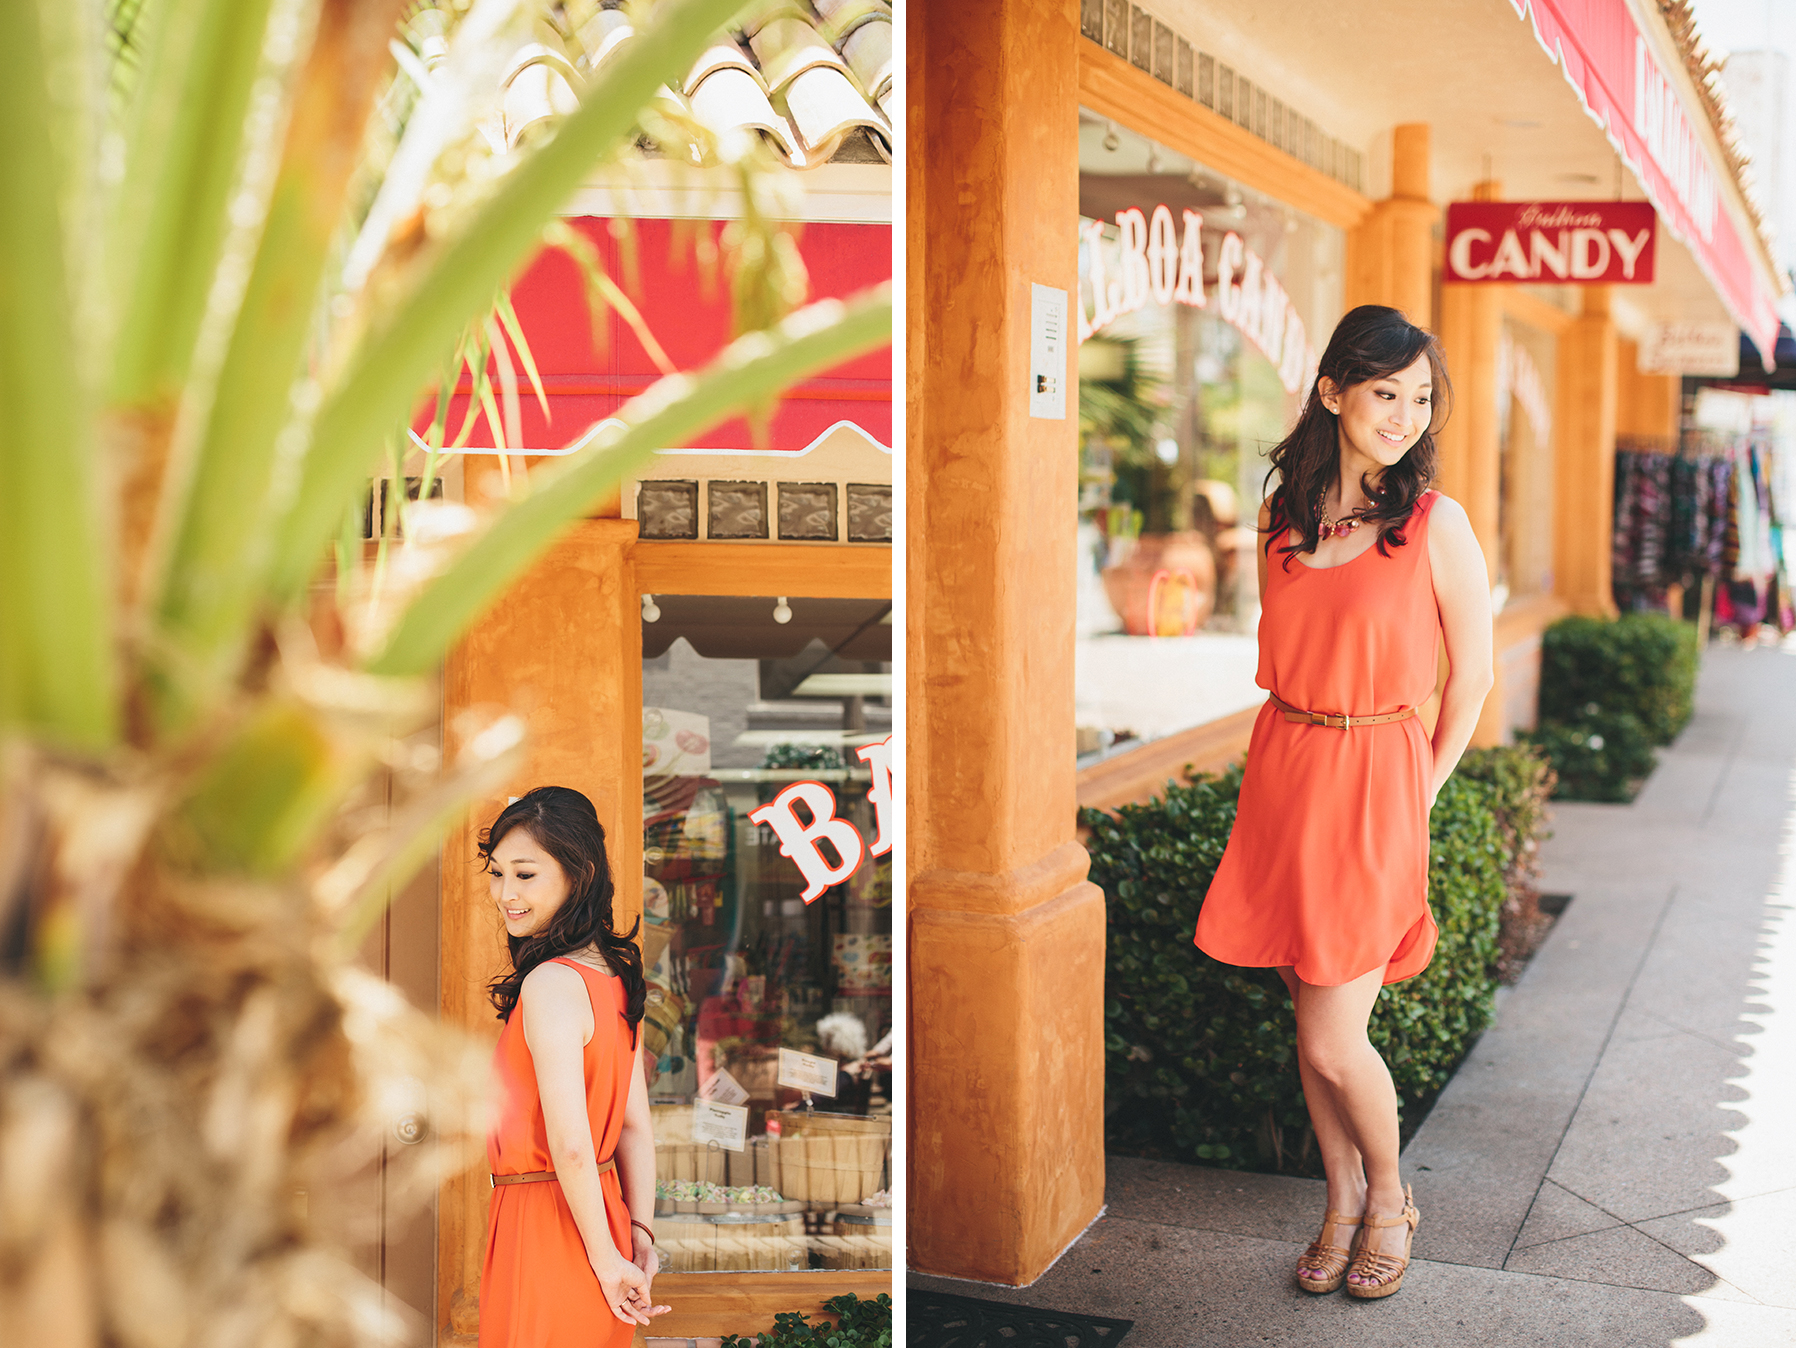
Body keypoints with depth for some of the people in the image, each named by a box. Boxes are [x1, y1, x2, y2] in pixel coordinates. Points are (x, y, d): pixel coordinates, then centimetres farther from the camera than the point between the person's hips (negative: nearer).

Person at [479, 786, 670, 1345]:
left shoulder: (550, 984, -21)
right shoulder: (614, 973, 6)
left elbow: (571, 1146, -24)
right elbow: (636, 1127, 7)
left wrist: (606, 1259, -14)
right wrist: (640, 1234, 6)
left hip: (544, 1233, -8)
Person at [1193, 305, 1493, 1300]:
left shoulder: (1437, 524, -8)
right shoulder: (1283, 517, 6)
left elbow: (1473, 674, -1)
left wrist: (1420, 790, 2)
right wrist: (1287, 761, 10)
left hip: (1375, 781, -4)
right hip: (1283, 769, 4)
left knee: (1333, 1041, -3)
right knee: (1313, 1030, 12)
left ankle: (1389, 1199, 24)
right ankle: (1342, 1201, 31)